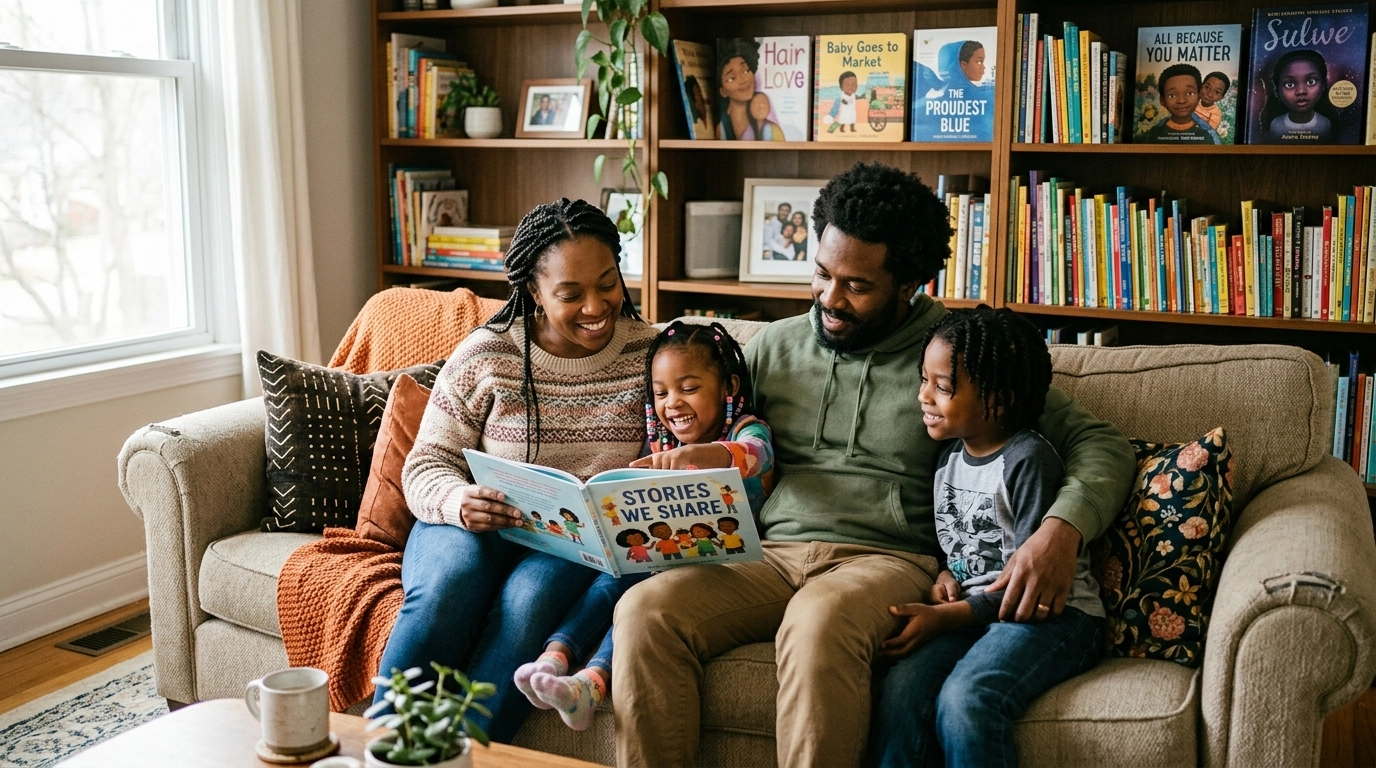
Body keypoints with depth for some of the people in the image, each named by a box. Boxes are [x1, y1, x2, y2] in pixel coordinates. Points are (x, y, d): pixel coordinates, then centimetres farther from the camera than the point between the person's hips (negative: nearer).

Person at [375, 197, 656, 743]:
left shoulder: (650, 352, 3)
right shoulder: (484, 355, 0)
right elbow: (426, 464, 2)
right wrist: (458, 502, -21)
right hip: (477, 526, 0)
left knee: (531, 598, -34)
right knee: (448, 586, -33)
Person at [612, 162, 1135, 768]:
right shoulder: (773, 346, 16)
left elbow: (1101, 444, 3)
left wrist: (1063, 529, -18)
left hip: (888, 558, -3)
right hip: (769, 557, 4)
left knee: (819, 622, -39)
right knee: (646, 609, -27)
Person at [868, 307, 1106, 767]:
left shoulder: (1028, 459, -12)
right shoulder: (949, 456, 13)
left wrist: (948, 616, -17)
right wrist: (946, 574, 3)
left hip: (1049, 612, -6)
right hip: (973, 610, 7)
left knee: (964, 700, -32)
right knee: (900, 689, -23)